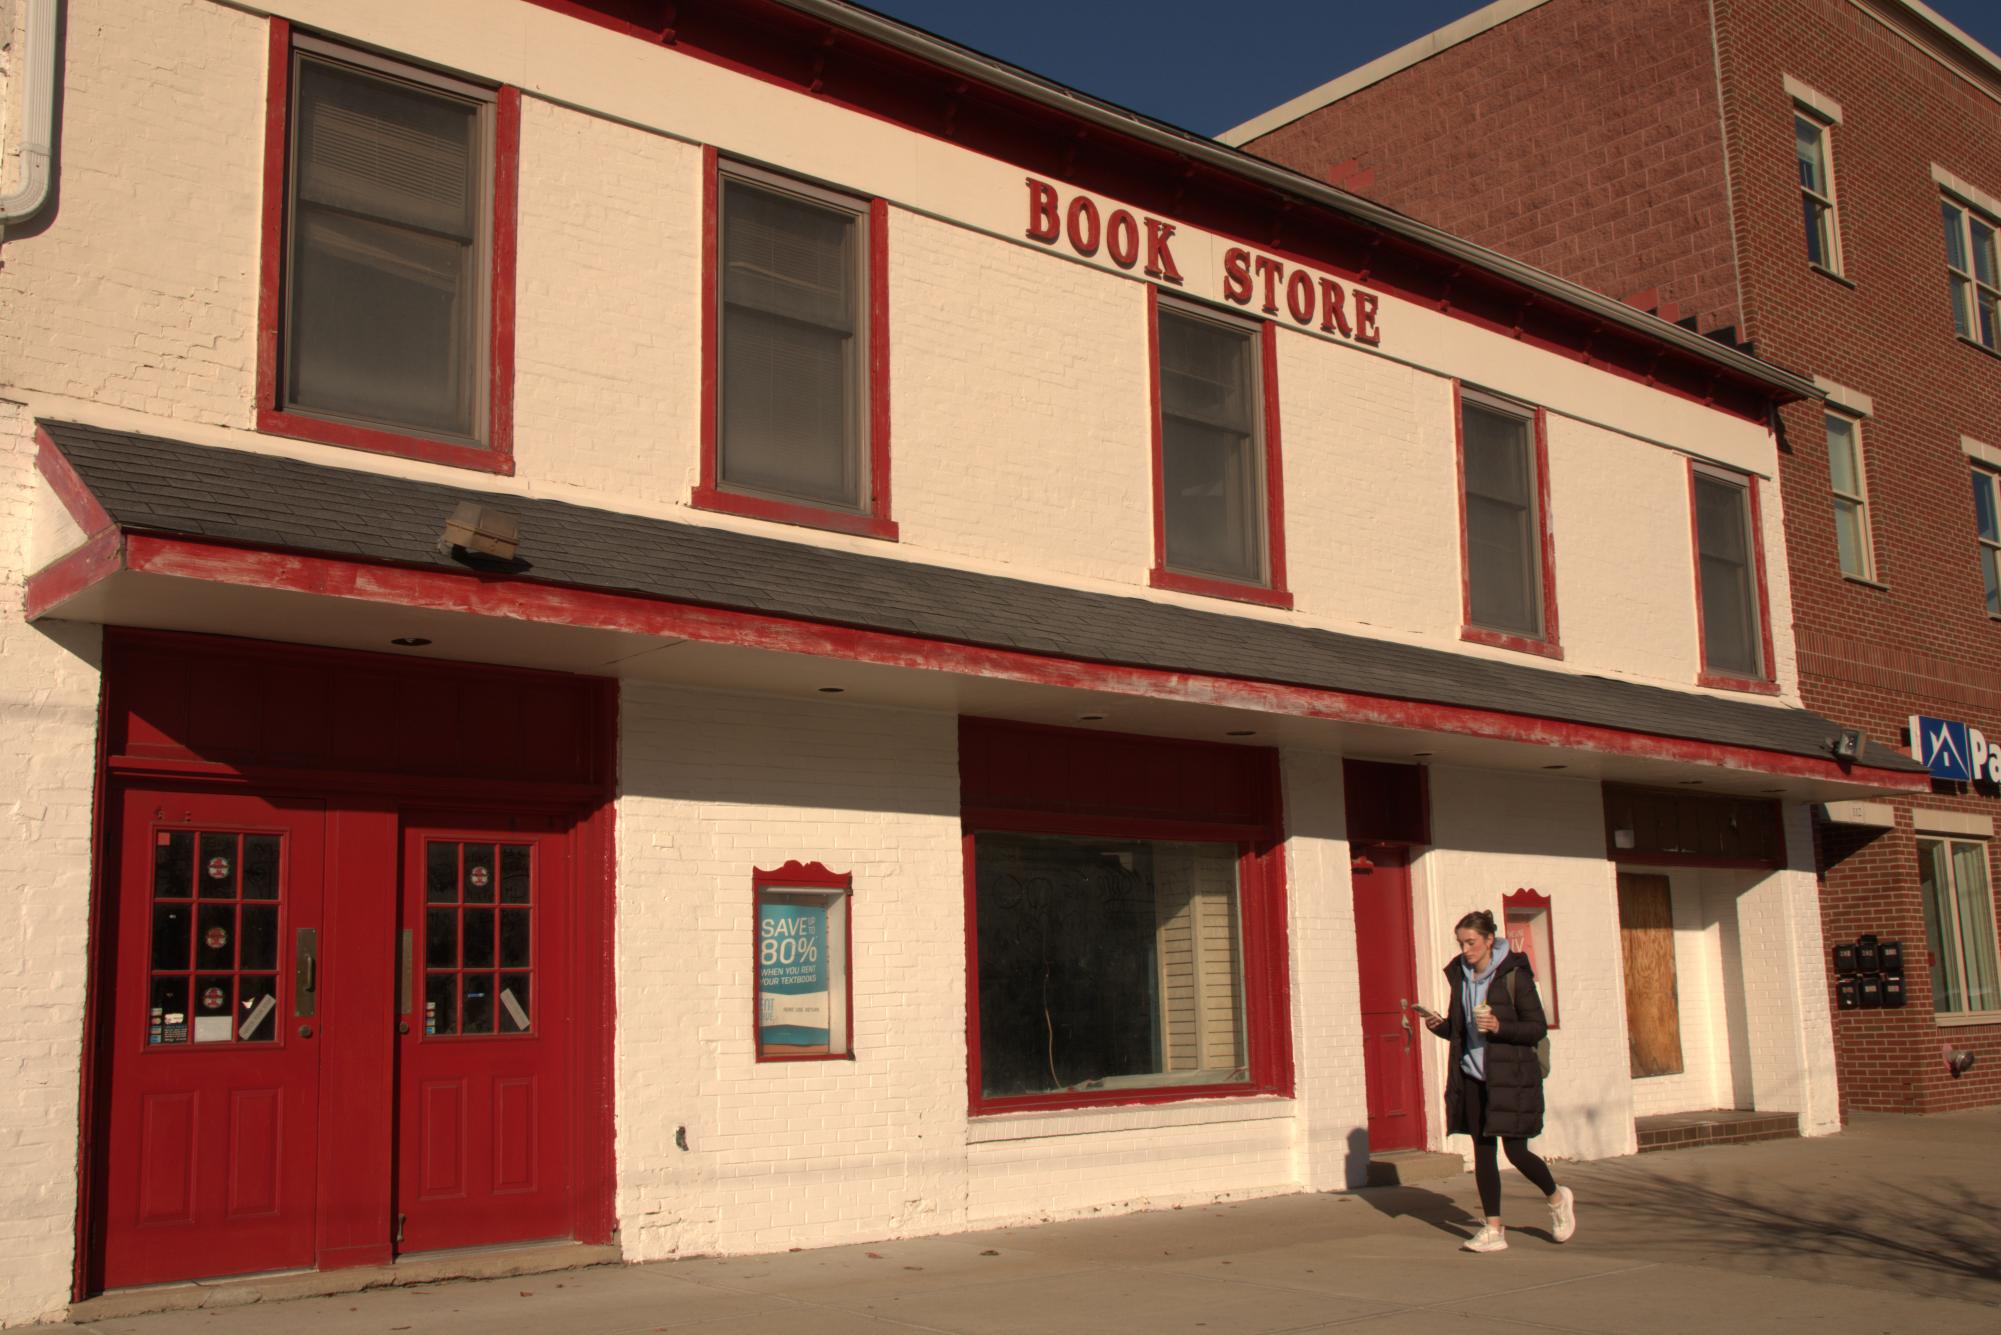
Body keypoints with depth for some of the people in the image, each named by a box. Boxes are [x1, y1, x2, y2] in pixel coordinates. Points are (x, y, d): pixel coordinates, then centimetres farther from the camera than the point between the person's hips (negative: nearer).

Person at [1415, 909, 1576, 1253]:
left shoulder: (1514, 975, -10)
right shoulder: (1460, 976, 8)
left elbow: (1538, 1028, -9)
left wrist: (1499, 1027, -23)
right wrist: (1440, 1025, -5)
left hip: (1510, 1076, -5)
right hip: (1473, 1078, 5)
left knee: (1516, 1152, -3)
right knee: (1482, 1151, 4)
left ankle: (1557, 1198, 26)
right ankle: (1494, 1230, 10)